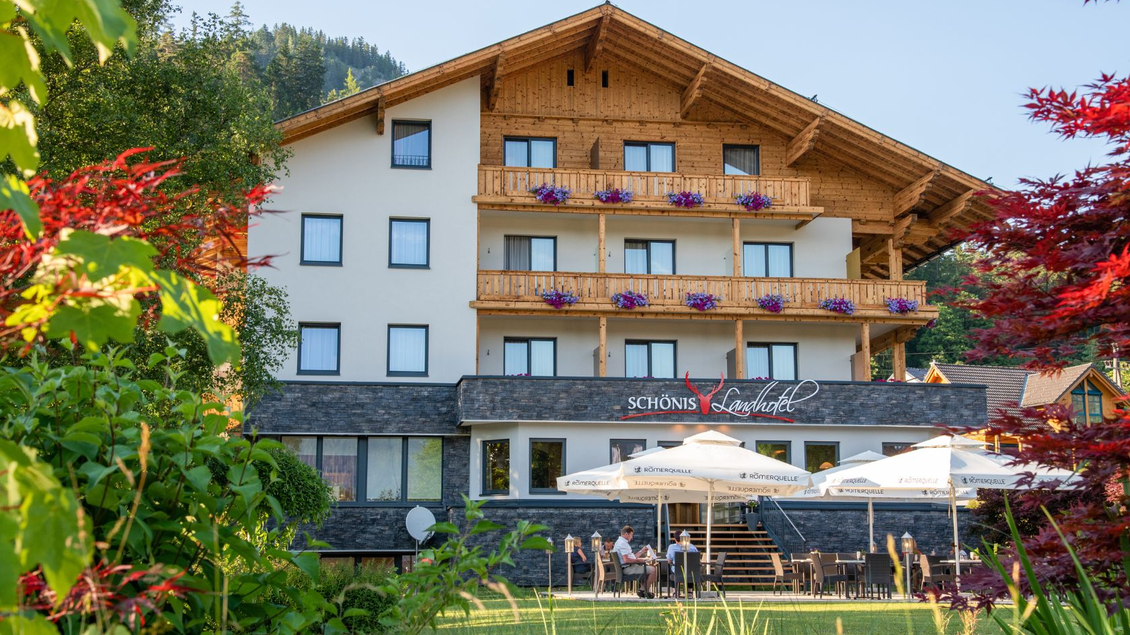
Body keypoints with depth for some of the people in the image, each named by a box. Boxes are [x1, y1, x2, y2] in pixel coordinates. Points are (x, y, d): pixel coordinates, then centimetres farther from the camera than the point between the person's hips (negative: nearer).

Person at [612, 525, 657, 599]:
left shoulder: (620, 542, 19)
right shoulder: (622, 543, -16)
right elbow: (626, 560, -27)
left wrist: (642, 551, 21)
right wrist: (638, 560, -16)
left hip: (629, 567, 11)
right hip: (628, 568, -11)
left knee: (650, 569, 22)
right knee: (652, 570, -17)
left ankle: (643, 590, 14)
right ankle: (645, 592, -4)